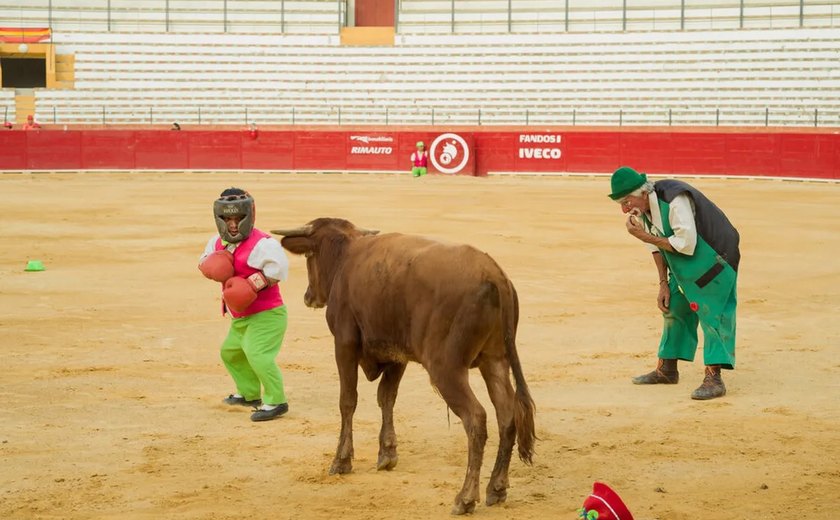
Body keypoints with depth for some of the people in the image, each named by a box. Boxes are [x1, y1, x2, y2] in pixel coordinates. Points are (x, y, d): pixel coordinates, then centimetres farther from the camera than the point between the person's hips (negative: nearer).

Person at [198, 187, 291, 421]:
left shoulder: (263, 243, -22)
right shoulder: (218, 242, 4)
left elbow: (278, 270, -30)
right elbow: (205, 261, 14)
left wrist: (252, 284, -32)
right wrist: (211, 265, -10)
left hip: (266, 313, -10)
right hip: (240, 316, 10)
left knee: (257, 354, -24)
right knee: (230, 351, 24)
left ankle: (275, 401, -14)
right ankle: (249, 394, 42)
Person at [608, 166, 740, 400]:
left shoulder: (675, 201, -32)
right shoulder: (643, 207, -5)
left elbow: (686, 244, -32)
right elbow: (657, 247, 7)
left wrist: (645, 237, -28)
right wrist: (663, 284, 2)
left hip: (714, 260, -9)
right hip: (683, 267, 9)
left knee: (711, 313, -14)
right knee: (673, 308, 14)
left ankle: (713, 378, -17)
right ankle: (666, 369, 27)